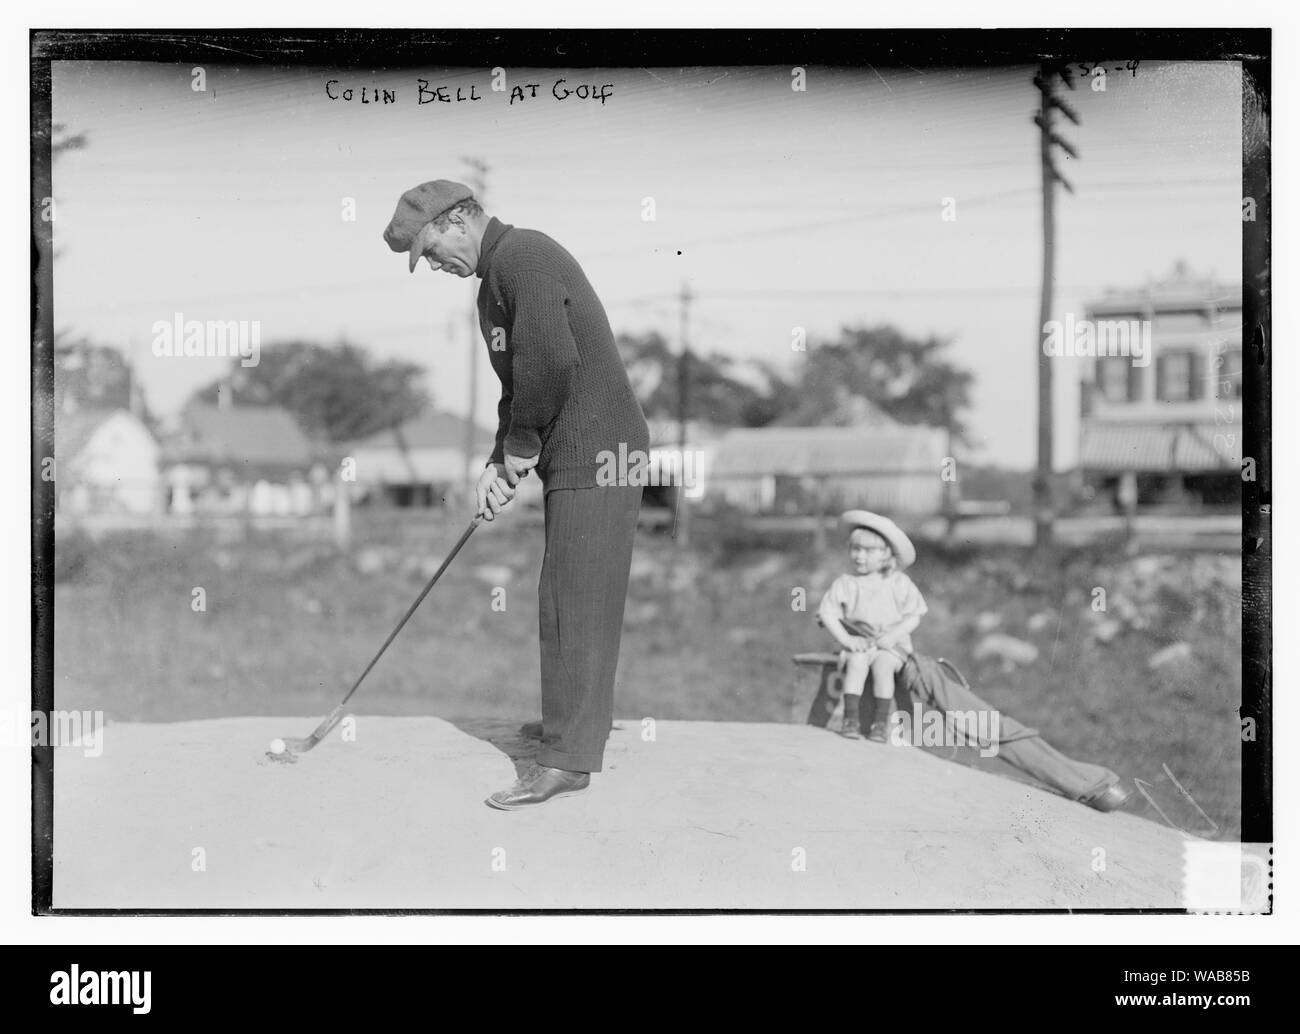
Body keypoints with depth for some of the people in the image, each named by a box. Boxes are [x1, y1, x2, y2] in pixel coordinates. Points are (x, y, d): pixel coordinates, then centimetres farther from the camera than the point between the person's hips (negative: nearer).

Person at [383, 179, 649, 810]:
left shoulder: (523, 256, -13)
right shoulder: (497, 276, 19)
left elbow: (549, 362, -23)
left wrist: (519, 452, -12)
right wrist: (501, 461, 7)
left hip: (596, 452, -10)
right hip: (573, 456, 10)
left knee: (576, 600, -9)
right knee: (567, 598, 14)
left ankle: (568, 759, -6)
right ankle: (576, 718, 24)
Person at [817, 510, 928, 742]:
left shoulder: (899, 584, 0)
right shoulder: (845, 583, 1)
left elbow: (913, 617, -1)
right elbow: (827, 613, -2)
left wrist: (893, 635, -16)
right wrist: (845, 639, -14)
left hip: (892, 644, -1)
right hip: (859, 643, 1)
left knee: (883, 666, -30)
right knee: (856, 662, -30)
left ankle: (881, 722, -25)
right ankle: (851, 718, -29)